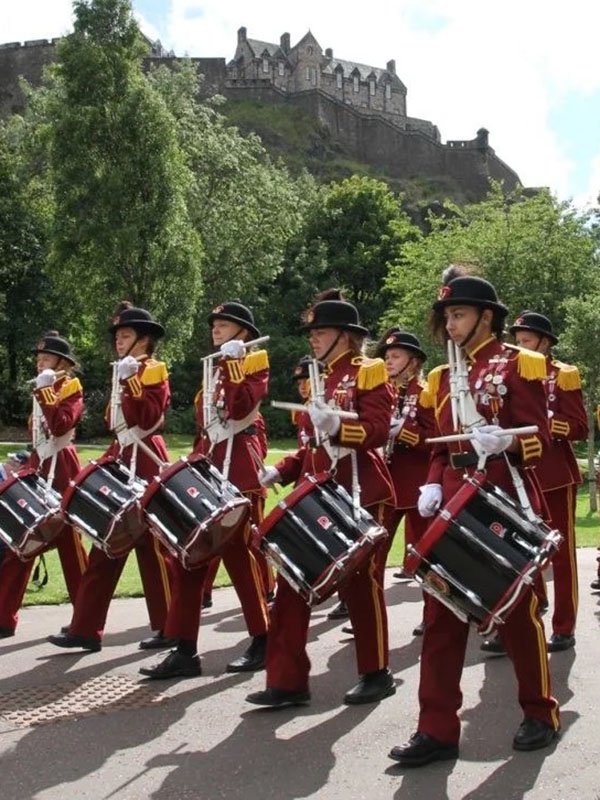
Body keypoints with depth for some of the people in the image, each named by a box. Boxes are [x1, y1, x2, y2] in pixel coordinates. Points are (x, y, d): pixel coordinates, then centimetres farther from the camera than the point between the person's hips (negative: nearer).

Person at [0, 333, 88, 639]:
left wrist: (44, 392, -20)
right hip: (39, 467, 8)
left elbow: (60, 426, -23)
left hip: (60, 470, -8)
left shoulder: (71, 388, -6)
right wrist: (26, 465, 12)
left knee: (68, 542, -3)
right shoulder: (44, 390, 17)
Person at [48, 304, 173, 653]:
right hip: (122, 462, 9)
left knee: (152, 547, -3)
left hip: (145, 464, -9)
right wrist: (106, 463, 13)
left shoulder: (154, 371, -7)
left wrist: (131, 382, -24)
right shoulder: (126, 376, 19)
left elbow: (148, 418, -21)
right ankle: (85, 629, 10)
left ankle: (171, 628, 8)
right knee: (107, 548, 7)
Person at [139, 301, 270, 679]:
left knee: (238, 552, -3)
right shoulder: (214, 369, 22)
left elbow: (240, 407, -19)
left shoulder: (255, 360, 0)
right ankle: (185, 650, 4)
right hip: (208, 465, 8)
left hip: (239, 468, -8)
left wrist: (232, 363, -18)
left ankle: (263, 640, 13)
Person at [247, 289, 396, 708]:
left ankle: (376, 674, 20)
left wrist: (337, 426, -32)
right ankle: (288, 681, 7)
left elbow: (378, 431, -16)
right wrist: (282, 470, 7)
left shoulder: (369, 371, -4)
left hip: (358, 492, -7)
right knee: (292, 580, 1)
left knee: (359, 581, 3)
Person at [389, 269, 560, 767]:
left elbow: (540, 436, -10)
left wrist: (505, 441, -30)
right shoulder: (445, 376, 14)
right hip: (455, 503, 6)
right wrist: (433, 485, 1)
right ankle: (438, 730, 8)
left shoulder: (519, 365, -4)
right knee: (443, 615, 2)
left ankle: (541, 713, 27)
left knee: (517, 610, 7)